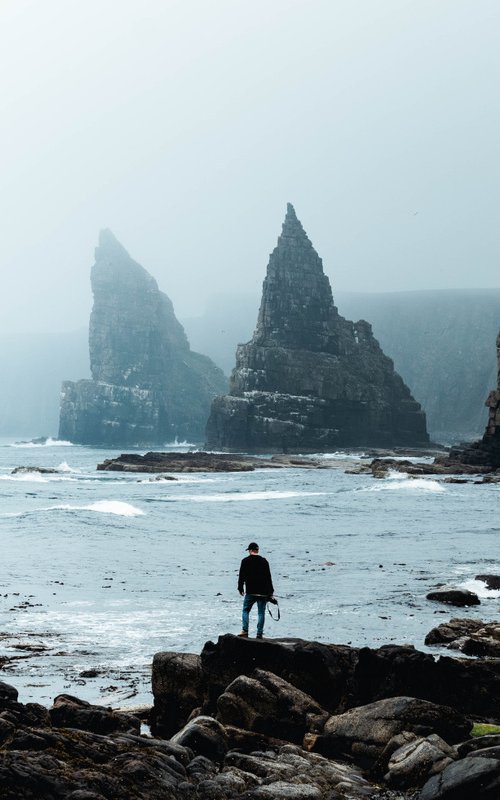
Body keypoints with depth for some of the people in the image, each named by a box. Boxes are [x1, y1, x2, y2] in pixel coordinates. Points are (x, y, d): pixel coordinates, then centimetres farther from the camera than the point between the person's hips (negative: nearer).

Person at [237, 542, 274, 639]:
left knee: (245, 610, 10)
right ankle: (259, 634, 0)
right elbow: (268, 577, 7)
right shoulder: (264, 561, 5)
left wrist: (240, 588, 10)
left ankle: (245, 631, -2)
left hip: (250, 592, -2)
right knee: (261, 612, 4)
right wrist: (270, 591, 11)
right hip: (263, 592, 2)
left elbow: (241, 576, -1)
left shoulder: (245, 561, -1)